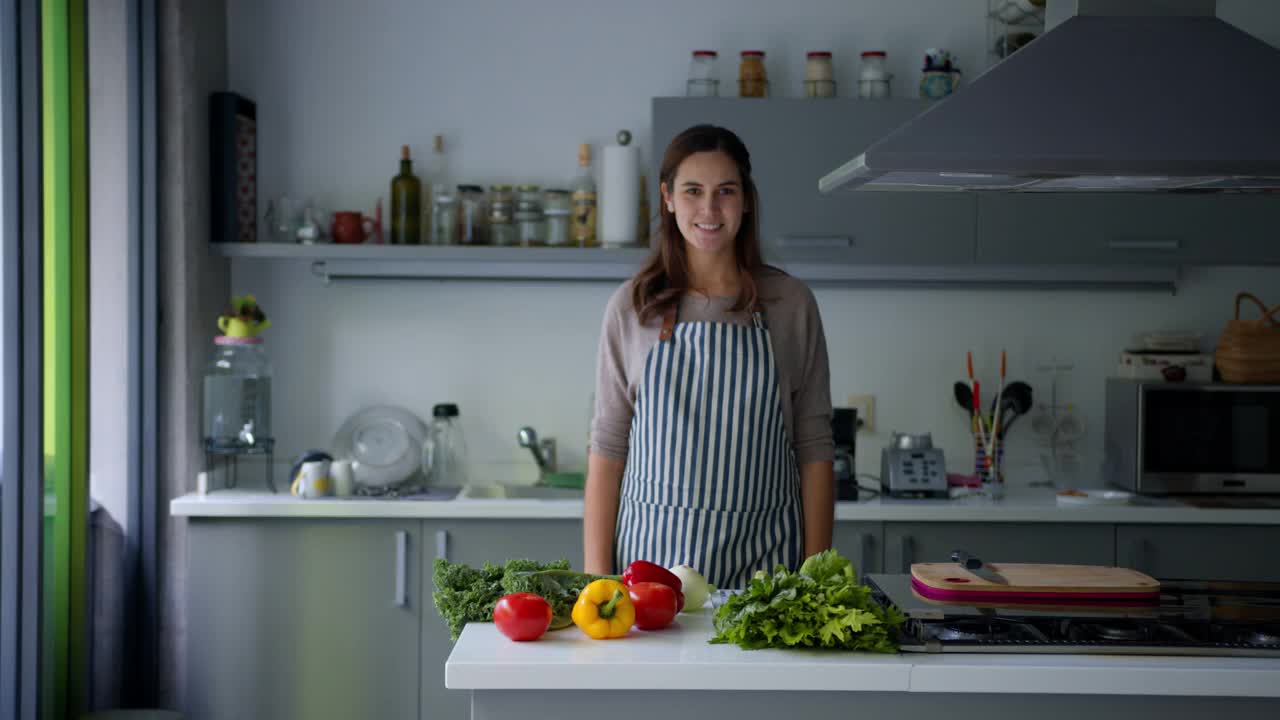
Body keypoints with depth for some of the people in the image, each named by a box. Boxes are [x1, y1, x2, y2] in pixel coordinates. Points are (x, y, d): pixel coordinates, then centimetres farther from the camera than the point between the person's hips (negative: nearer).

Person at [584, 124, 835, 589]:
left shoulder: (791, 304, 1)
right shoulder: (632, 307, 2)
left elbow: (814, 447, 2)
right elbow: (607, 446, 2)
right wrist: (596, 574, -3)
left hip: (761, 555, 0)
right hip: (654, 549, 0)